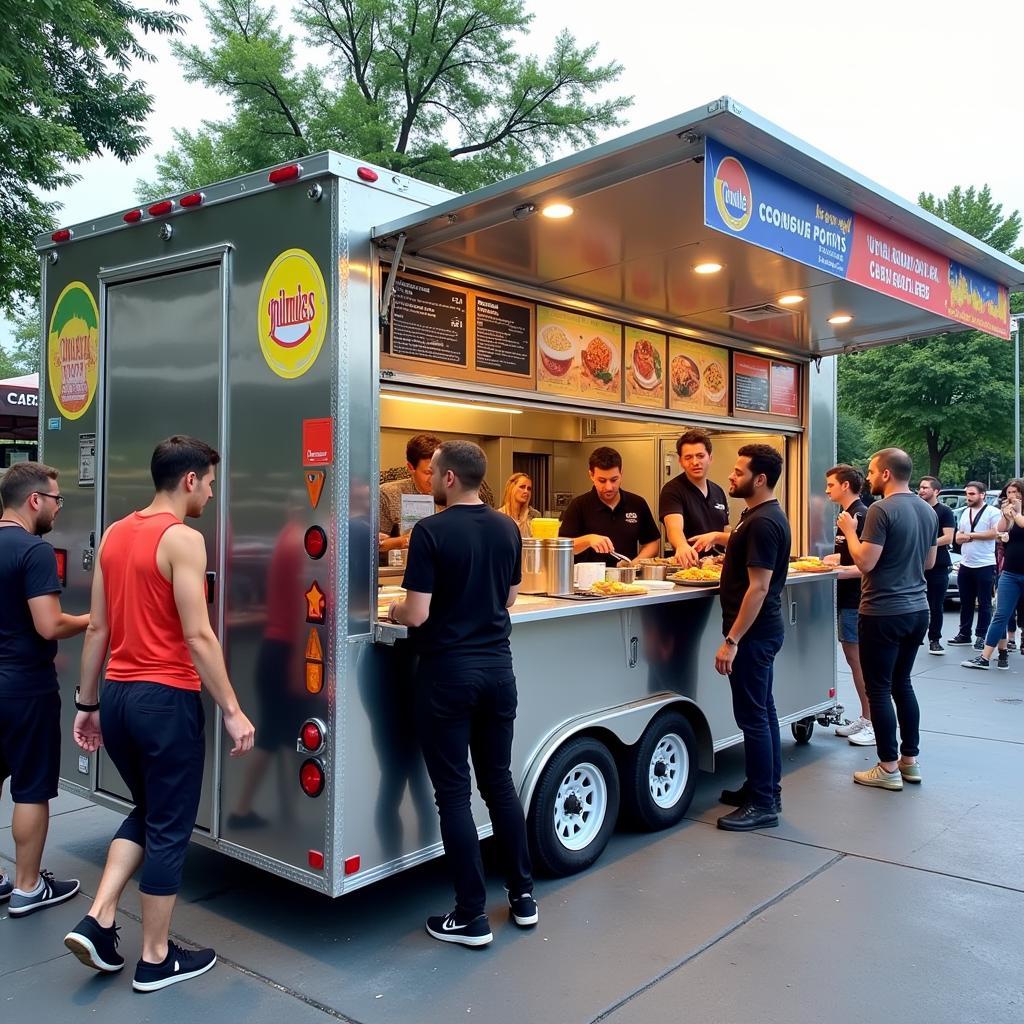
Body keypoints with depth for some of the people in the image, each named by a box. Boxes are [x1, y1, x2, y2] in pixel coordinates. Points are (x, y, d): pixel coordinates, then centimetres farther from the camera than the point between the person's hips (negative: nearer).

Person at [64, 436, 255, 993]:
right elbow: (198, 636, -19)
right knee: (169, 828, 7)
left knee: (145, 811, 26)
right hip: (166, 699, -8)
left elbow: (97, 628, 12)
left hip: (118, 695, 8)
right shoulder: (183, 539, -14)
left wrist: (87, 703, 18)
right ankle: (156, 960, 20)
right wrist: (233, 710, -14)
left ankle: (97, 921, 18)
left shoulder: (114, 534, 9)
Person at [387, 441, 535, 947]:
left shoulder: (431, 531, -15)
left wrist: (394, 611, 4)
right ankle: (523, 895, 27)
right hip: (497, 667, 6)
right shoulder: (507, 529, 4)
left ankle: (471, 916, 11)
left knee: (454, 792, 4)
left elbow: (417, 615, -17)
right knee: (499, 781, 17)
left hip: (448, 671, -6)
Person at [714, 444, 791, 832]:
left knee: (753, 716, -3)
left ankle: (762, 804, 7)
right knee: (762, 711, 17)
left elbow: (759, 587, -24)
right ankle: (766, 788, 28)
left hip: (753, 633, -11)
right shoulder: (760, 515, 11)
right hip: (761, 630, 11)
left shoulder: (763, 523, -21)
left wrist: (731, 640, -24)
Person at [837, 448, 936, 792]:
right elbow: (929, 562, 17)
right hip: (917, 609, 8)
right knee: (902, 684, 17)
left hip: (883, 613, -8)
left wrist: (849, 531, -6)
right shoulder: (927, 510, 9)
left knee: (879, 689, 1)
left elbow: (865, 562, -19)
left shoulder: (882, 510, -17)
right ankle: (910, 760, 23)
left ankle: (888, 768, 7)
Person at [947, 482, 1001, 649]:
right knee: (966, 603, 12)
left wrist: (970, 535, -7)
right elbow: (958, 538, 17)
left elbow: (994, 533, -17)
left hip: (985, 565, -6)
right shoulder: (964, 513, 16)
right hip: (965, 565, 6)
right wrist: (963, 536, -8)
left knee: (984, 604, 1)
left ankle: (981, 637, 7)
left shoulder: (993, 512, -5)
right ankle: (964, 635, 19)